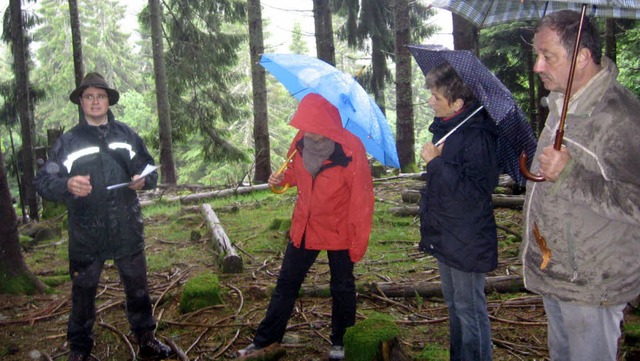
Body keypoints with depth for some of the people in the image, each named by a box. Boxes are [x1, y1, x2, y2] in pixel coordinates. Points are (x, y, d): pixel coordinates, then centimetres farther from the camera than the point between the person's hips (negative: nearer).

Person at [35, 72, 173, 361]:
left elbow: (150, 169, 12)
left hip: (127, 231, 2)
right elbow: (43, 182, -7)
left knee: (137, 288, 13)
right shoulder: (68, 141, 0)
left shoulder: (126, 134, 7)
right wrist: (67, 184, -28)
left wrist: (143, 180, -11)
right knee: (83, 293, 10)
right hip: (85, 235, -1)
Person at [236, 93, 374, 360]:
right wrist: (282, 178, -9)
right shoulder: (301, 140, -6)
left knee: (342, 288, 12)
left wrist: (359, 241, -15)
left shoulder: (351, 149, -22)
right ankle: (264, 339, 26)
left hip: (338, 231, -5)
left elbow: (362, 199, -17)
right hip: (304, 226, 5)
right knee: (286, 283, 13)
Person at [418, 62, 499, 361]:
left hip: (467, 242, -10)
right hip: (444, 236, 10)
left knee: (470, 309, 4)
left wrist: (436, 162, -27)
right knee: (454, 305, 22)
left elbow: (475, 190, -28)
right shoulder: (445, 128, 7)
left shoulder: (477, 136, -22)